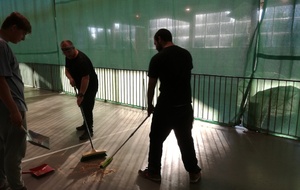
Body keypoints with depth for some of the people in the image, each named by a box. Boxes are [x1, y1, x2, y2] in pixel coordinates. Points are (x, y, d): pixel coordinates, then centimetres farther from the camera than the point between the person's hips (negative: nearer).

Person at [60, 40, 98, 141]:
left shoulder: (82, 59, -31)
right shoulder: (68, 57, -2)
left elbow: (85, 79, -33)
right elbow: (67, 70, 7)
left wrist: (81, 95, -33)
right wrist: (70, 78, -17)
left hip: (90, 85, -9)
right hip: (81, 85, 9)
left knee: (87, 108, -7)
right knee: (83, 106, 19)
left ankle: (89, 130, 4)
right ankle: (86, 124, 36)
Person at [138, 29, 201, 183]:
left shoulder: (157, 58, -9)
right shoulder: (186, 54, 8)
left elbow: (151, 86, -3)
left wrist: (149, 105, 13)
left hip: (166, 106, -5)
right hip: (185, 105, 6)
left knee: (156, 139, 13)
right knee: (186, 139, 19)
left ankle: (154, 172, 27)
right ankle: (194, 172, 30)